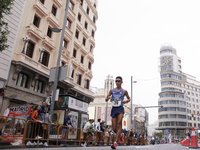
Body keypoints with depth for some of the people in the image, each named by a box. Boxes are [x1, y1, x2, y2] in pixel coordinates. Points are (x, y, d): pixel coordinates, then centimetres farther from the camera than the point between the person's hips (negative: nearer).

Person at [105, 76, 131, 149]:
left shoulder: (124, 91, 6)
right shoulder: (112, 90, 11)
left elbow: (129, 99, 18)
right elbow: (106, 99, 14)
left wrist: (126, 101, -4)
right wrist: (108, 98, -9)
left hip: (120, 109, -3)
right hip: (113, 109, 3)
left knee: (119, 126, -15)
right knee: (114, 128, 3)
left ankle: (115, 143, -13)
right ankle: (121, 135, 34)